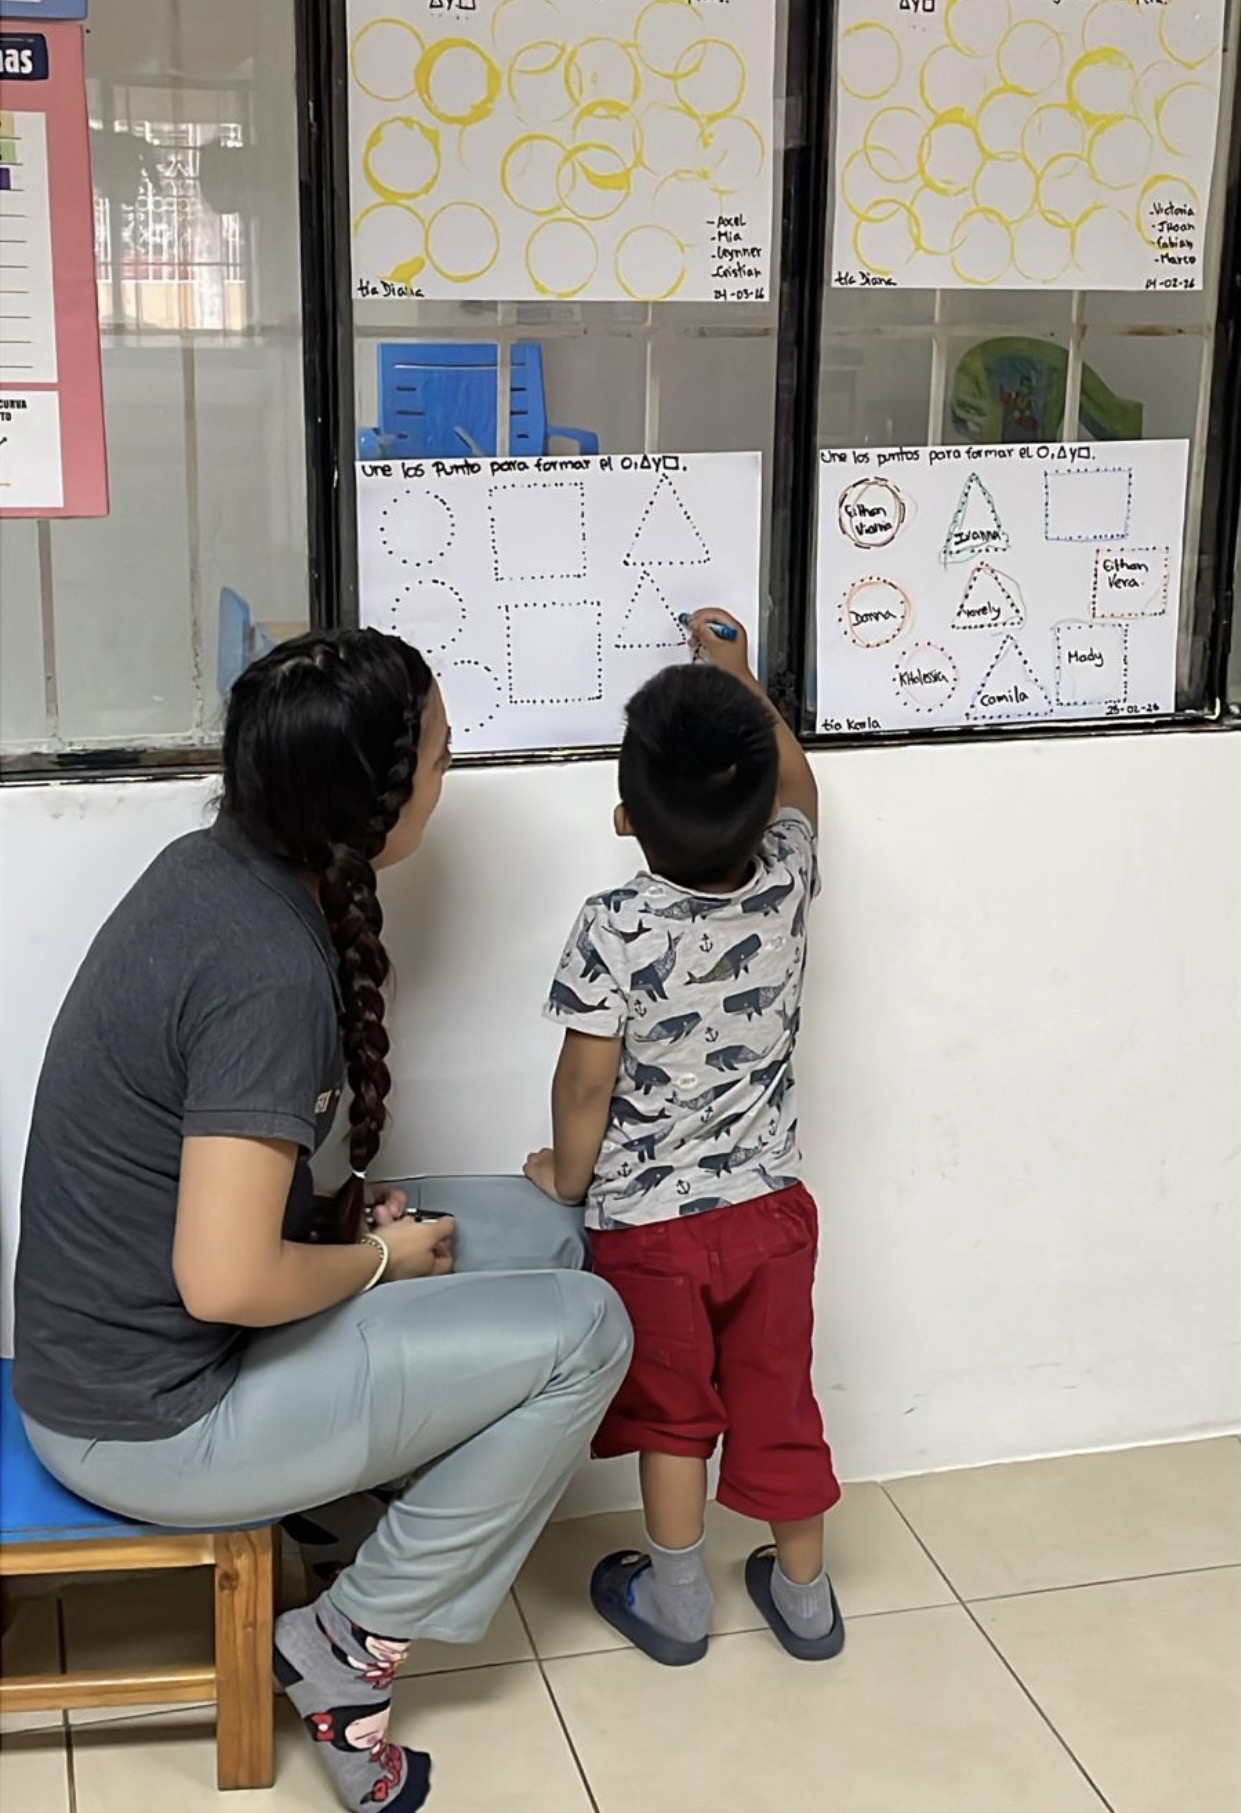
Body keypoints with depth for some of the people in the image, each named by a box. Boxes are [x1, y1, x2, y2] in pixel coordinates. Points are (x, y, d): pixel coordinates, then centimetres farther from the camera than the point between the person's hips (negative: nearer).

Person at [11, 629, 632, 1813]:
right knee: (583, 1331, -9)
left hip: (127, 1329, 9)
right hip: (156, 1416, -9)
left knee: (538, 1232, 9)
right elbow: (229, 1283, -31)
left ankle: (364, 1496, 18)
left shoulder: (211, 864, -2)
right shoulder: (272, 967, -29)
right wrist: (380, 1258, -13)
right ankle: (352, 1639, 5)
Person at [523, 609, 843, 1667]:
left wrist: (569, 1178, 1)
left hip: (649, 1223, -3)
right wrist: (739, 680, 18)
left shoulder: (617, 931, -26)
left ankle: (676, 1600, 33)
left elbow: (587, 1082, -18)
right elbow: (797, 784, 8)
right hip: (770, 1204, 3)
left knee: (672, 1412, 17)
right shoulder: (787, 885, -14)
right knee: (777, 1401, 18)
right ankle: (804, 1592, 34)